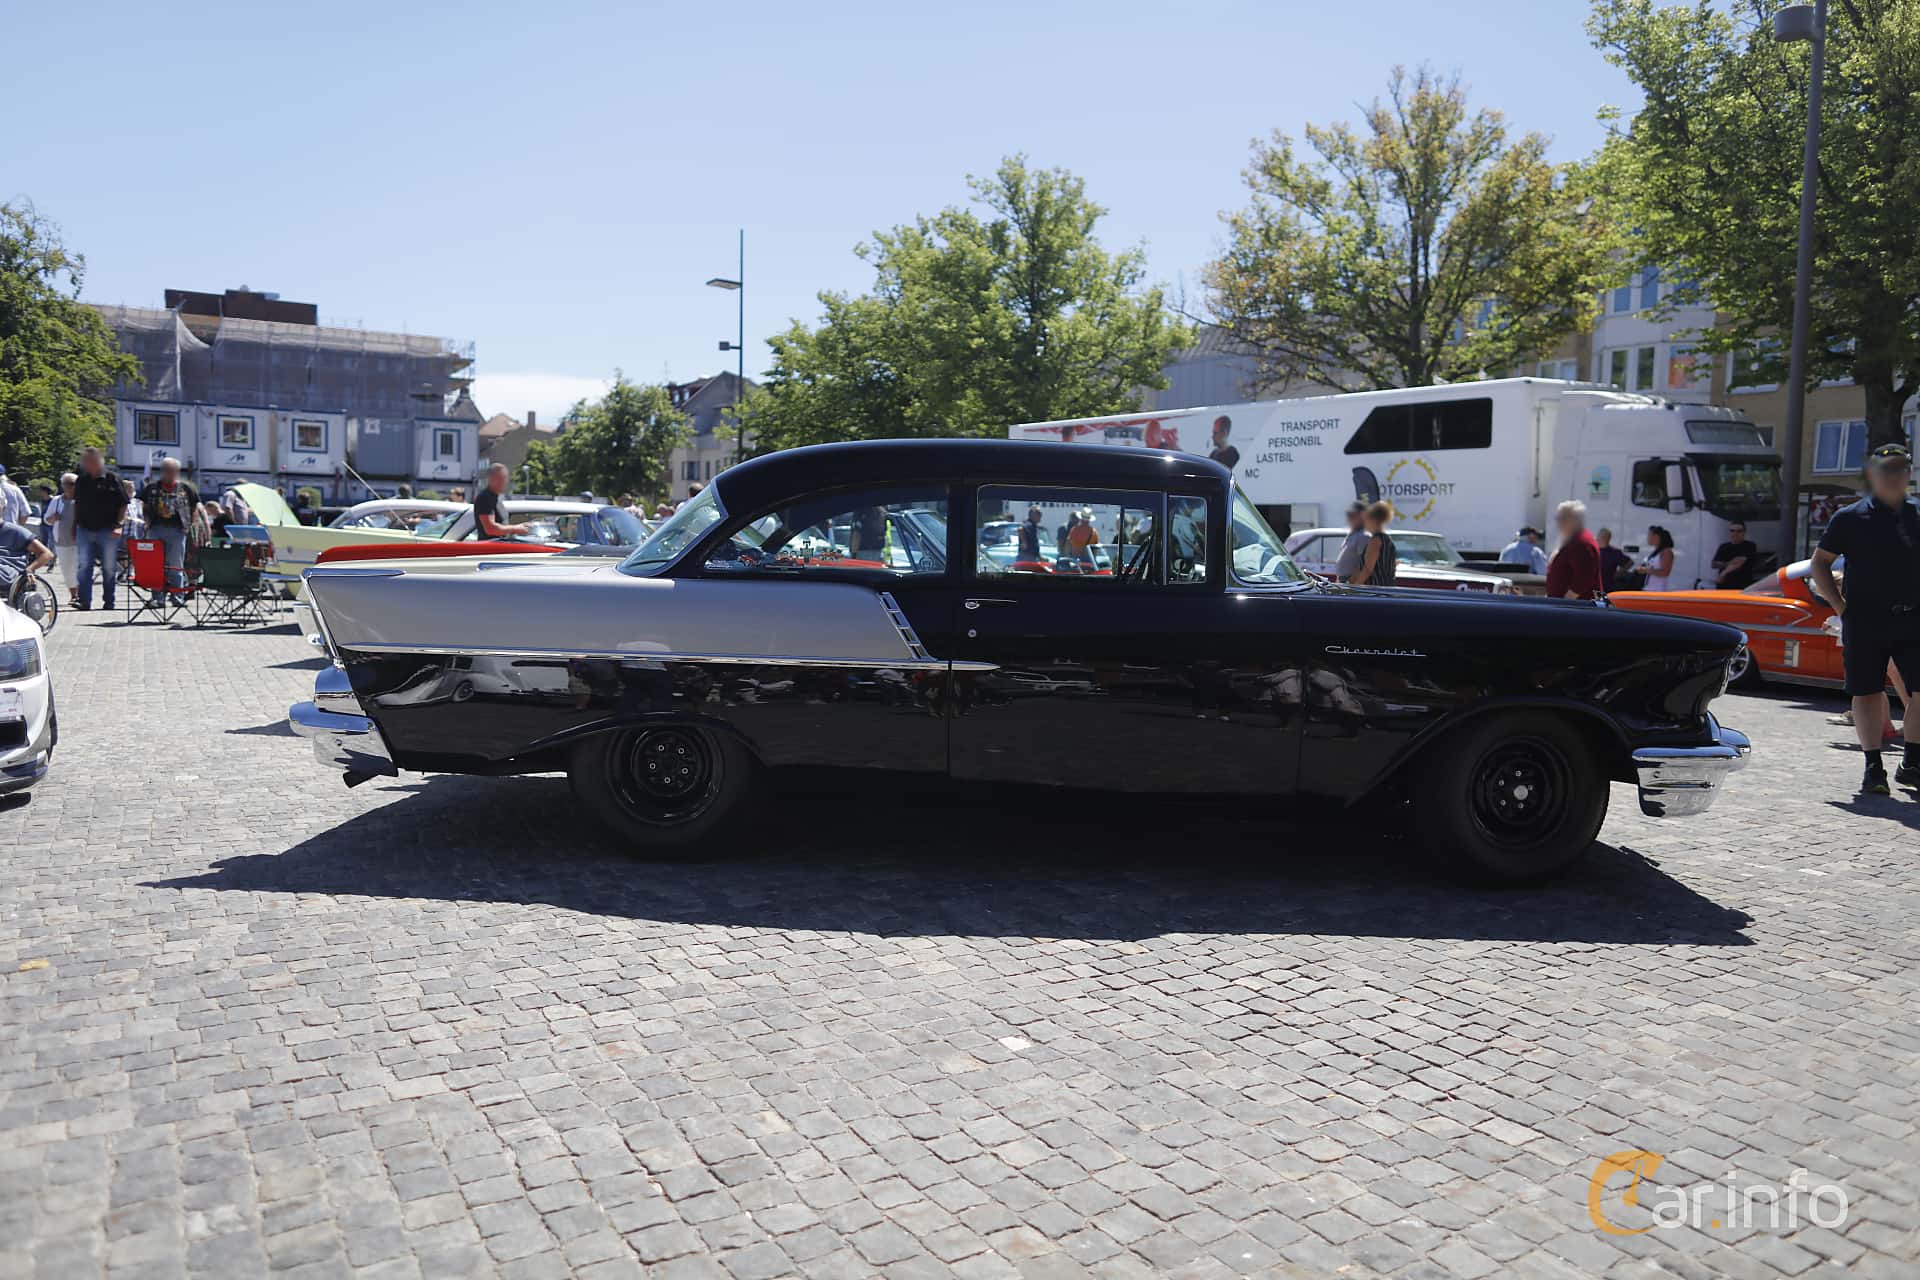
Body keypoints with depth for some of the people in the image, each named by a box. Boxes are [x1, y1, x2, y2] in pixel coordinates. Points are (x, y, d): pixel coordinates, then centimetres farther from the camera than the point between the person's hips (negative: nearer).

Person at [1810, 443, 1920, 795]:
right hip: (1865, 620, -2)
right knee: (1867, 692, 3)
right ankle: (1873, 767, 12)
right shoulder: (1850, 518, 1)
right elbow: (1820, 563, 5)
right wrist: (1840, 605, -4)